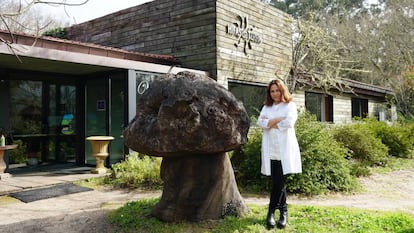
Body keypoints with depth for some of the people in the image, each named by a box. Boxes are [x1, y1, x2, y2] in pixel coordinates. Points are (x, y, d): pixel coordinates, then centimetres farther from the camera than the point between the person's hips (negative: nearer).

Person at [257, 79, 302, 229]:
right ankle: (283, 212, 16)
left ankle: (271, 211, 7)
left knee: (279, 182, -6)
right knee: (277, 182, 5)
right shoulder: (266, 107, 16)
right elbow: (260, 122, -1)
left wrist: (270, 122, -4)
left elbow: (289, 122, -14)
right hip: (270, 150, 4)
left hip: (284, 150, -3)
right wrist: (278, 119, -12)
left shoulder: (290, 105, 4)